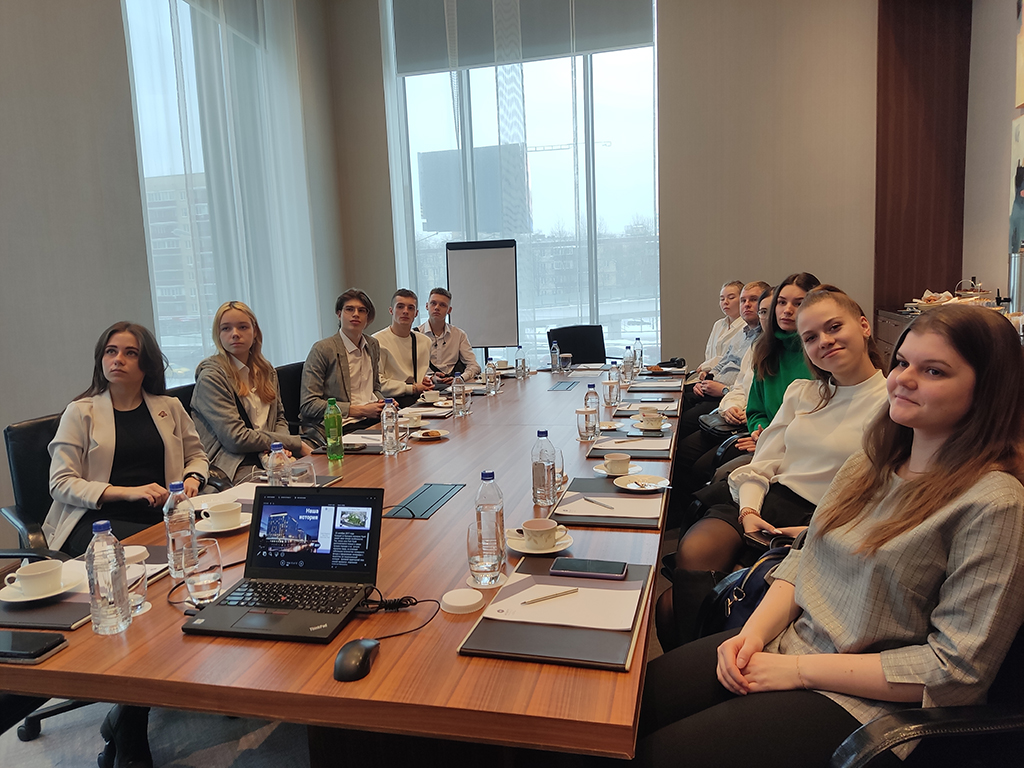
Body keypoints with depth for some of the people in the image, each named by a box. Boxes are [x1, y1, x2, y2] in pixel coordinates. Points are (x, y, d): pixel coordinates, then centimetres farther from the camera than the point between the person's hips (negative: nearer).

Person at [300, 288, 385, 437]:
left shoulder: (373, 345, 14)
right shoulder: (322, 349, -6)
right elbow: (308, 405, -11)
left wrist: (383, 403, 2)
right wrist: (360, 410, -15)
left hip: (372, 419, 7)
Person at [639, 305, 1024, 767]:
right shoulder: (871, 464, 7)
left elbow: (958, 670, -17)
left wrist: (799, 669, -17)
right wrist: (755, 632, -7)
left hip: (860, 702, -6)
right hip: (782, 642, 6)